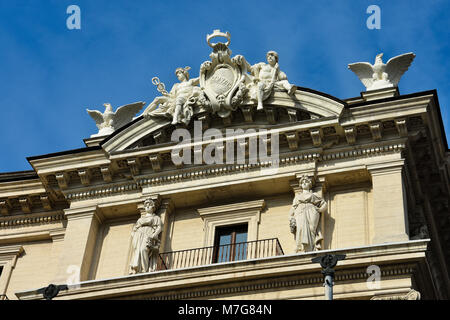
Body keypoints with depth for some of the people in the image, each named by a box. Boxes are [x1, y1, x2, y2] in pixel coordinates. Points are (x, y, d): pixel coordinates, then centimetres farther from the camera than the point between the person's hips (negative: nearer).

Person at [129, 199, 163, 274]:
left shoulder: (156, 218, 21)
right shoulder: (141, 218, 35)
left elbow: (159, 227, 6)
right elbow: (135, 227, 28)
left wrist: (153, 235, -13)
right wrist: (133, 234, 4)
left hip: (148, 236, -4)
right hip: (138, 236, 4)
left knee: (143, 250, -33)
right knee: (136, 251, -23)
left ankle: (145, 270, -40)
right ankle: (135, 271, -37)